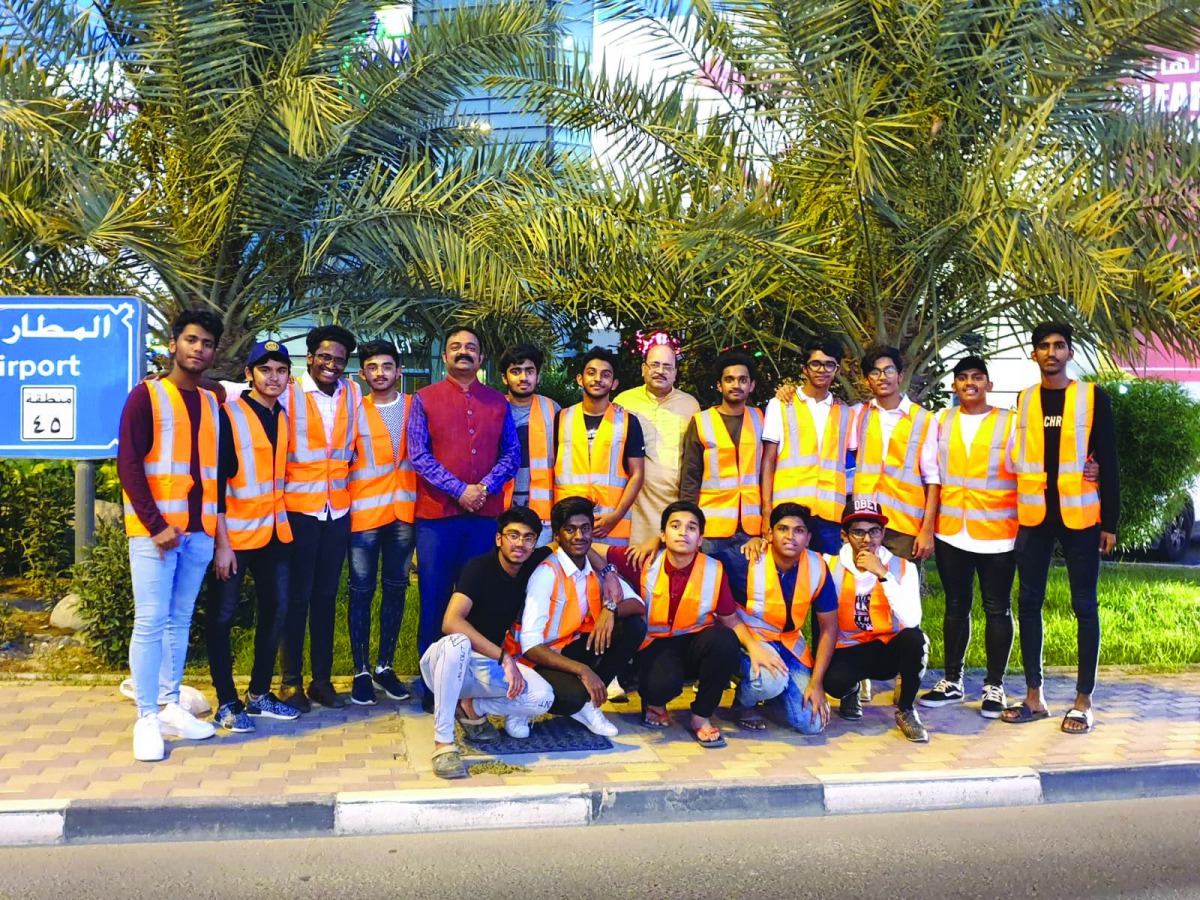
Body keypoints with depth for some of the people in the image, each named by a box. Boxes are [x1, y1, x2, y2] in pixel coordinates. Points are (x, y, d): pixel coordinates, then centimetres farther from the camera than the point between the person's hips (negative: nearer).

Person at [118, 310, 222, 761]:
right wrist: (156, 525, -14)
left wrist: (216, 524, 7)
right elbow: (128, 465, -8)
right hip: (155, 527, -5)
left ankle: (170, 706, 18)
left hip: (199, 530, 5)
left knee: (180, 621, 9)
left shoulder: (213, 403, 14)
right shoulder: (146, 395, -2)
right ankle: (146, 718, 1)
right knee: (151, 621, -5)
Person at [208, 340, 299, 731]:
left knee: (275, 610, 10)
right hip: (234, 532, -6)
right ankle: (227, 702, 11)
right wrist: (222, 542, -17)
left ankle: (259, 694, 22)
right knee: (223, 615, 1)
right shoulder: (230, 414, -10)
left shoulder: (283, 416, 8)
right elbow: (216, 480, -13)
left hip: (274, 530, 7)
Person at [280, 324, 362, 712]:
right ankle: (291, 680, 12)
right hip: (299, 508, -4)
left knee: (326, 595, 10)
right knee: (297, 595, 3)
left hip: (338, 508, 4)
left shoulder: (353, 393, 7)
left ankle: (322, 679, 18)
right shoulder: (288, 394, -5)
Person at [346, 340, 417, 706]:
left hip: (404, 511, 2)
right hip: (364, 512, -2)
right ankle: (361, 672, 9)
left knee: (395, 590, 8)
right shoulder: (354, 410, 3)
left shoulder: (414, 407, 7)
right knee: (362, 592, 2)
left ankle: (384, 666, 18)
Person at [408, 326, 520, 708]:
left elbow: (512, 453, 7)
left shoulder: (498, 402, 11)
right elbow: (418, 455, -4)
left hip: (485, 514, 2)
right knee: (434, 600, 3)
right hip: (437, 514, -2)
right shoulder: (425, 399, 4)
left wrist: (485, 486, -10)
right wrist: (459, 490, -12)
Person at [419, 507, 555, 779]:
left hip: (489, 664, 5)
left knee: (542, 698, -22)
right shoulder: (479, 567, -20)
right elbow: (451, 622, -33)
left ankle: (471, 707, 3)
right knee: (457, 644, -41)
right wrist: (504, 656, -36)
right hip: (445, 660, -5)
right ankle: (443, 743, -30)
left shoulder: (532, 565, -3)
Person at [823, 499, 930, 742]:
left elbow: (912, 620, -24)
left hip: (889, 651, 0)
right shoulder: (831, 565, -7)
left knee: (914, 637, -33)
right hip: (847, 651, 0)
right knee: (834, 681, -34)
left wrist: (883, 575, -28)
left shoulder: (902, 567, -8)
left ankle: (906, 710, -7)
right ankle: (851, 691, 9)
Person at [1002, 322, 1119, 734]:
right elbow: (1016, 456, 10)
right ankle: (1034, 696, 15)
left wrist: (1110, 520, -3)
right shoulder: (1023, 401, 9)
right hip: (1033, 515, 3)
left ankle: (1083, 701, 9)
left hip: (1079, 515, -3)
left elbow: (1108, 461, 1)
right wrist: (1012, 514, 6)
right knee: (1029, 603, 5)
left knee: (1084, 605, 2)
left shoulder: (1093, 397, 2)